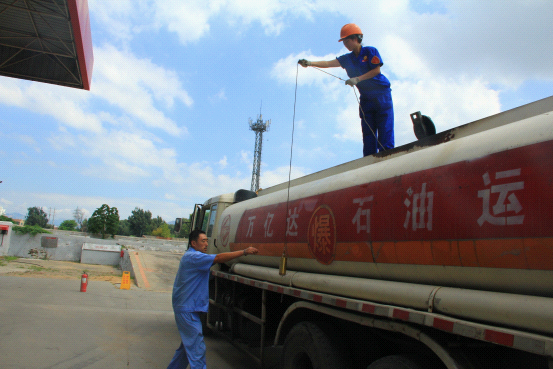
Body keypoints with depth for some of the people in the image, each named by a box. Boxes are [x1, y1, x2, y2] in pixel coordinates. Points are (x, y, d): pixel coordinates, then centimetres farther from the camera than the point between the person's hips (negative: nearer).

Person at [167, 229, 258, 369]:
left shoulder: (190, 256, 18)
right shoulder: (192, 256, -18)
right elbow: (219, 258, -27)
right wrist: (244, 252, -28)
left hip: (186, 308, 11)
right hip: (187, 310, -11)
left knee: (187, 345, 20)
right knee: (197, 348, -8)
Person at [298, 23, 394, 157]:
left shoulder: (370, 51, -3)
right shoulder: (347, 58, 8)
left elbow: (376, 70, -10)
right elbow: (329, 63, -3)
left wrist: (357, 79, -18)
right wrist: (309, 63, -16)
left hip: (381, 95, -5)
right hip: (366, 99, 5)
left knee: (385, 130, -9)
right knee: (368, 133, 1)